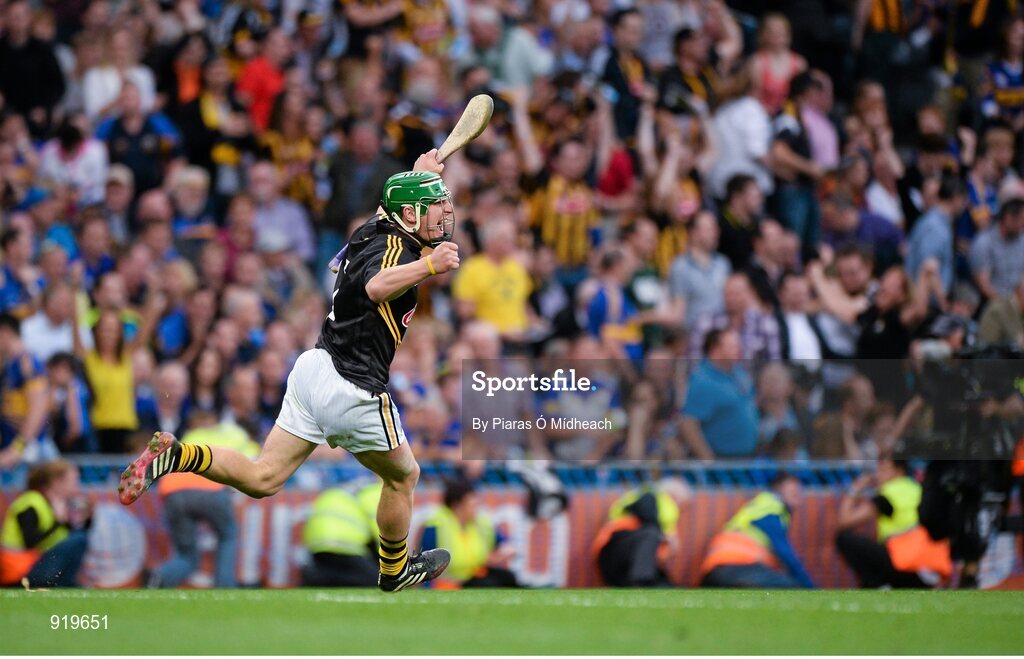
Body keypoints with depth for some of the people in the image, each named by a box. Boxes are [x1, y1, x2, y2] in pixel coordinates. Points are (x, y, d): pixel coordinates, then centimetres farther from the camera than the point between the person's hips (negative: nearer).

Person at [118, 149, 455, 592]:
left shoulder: (376, 231, 11)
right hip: (354, 390, -8)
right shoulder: (395, 246, -15)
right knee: (403, 475, 16)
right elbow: (376, 287, -39)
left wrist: (418, 176, 47)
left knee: (261, 479, 6)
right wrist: (426, 266, -53)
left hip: (314, 368, 8)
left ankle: (176, 456, -12)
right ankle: (394, 572, 33)